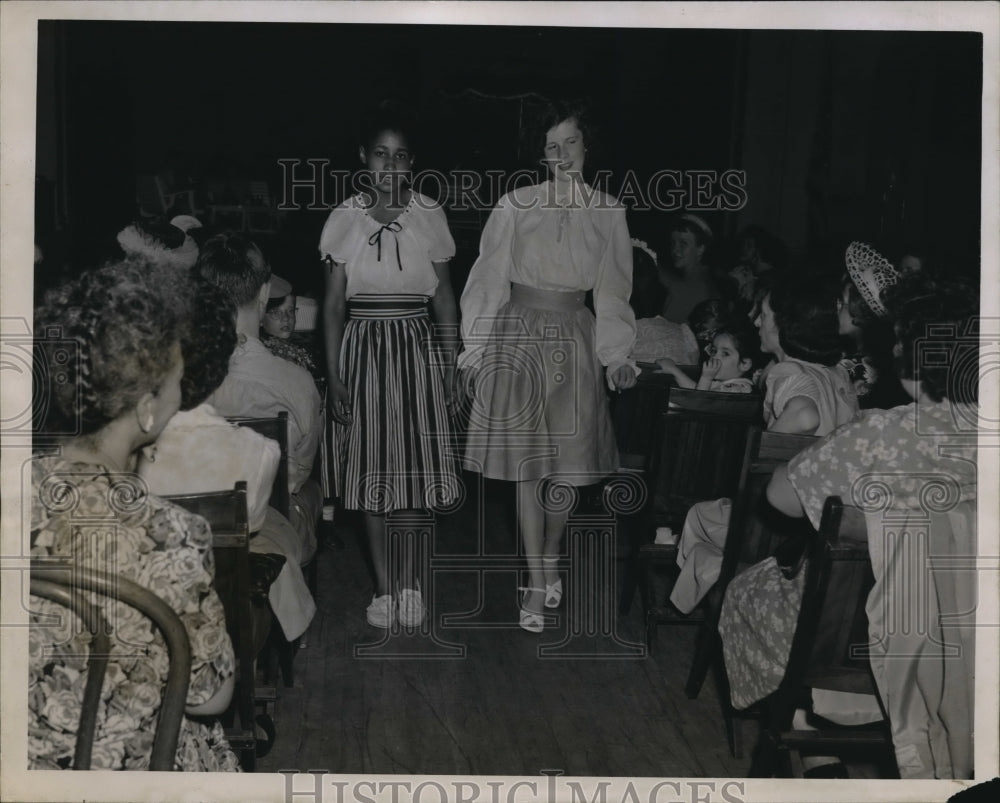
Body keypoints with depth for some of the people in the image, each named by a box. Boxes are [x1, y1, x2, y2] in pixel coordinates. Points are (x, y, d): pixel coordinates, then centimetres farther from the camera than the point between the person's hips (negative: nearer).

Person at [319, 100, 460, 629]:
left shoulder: (429, 216, 2)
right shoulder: (344, 219, 0)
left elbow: (444, 296, 6)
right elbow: (333, 302, 2)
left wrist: (451, 364, 2)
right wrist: (334, 374, -3)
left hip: (417, 347, 0)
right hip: (363, 347, 0)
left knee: (417, 467, 2)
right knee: (371, 470, 4)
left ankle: (409, 582, 17)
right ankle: (383, 586, 16)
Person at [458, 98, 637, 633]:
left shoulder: (607, 212, 5)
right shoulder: (515, 207, -2)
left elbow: (612, 292, 9)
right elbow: (489, 281, 3)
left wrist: (616, 354, 1)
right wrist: (475, 349, 1)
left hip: (575, 339, 2)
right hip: (519, 334, -2)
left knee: (569, 463, 6)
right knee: (526, 464, -3)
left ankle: (550, 558, 30)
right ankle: (537, 585, 3)